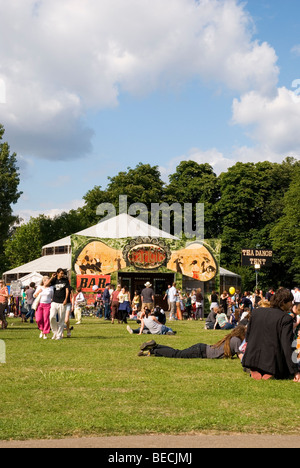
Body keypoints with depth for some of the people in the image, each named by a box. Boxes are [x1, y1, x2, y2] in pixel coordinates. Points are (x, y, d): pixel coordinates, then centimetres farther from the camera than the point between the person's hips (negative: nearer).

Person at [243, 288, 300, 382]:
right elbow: (287, 346, -17)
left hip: (253, 359, 6)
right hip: (272, 362, -6)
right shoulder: (286, 319, -12)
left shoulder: (256, 312, 5)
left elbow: (248, 336, 14)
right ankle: (271, 373, -11)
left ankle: (254, 370, 1)